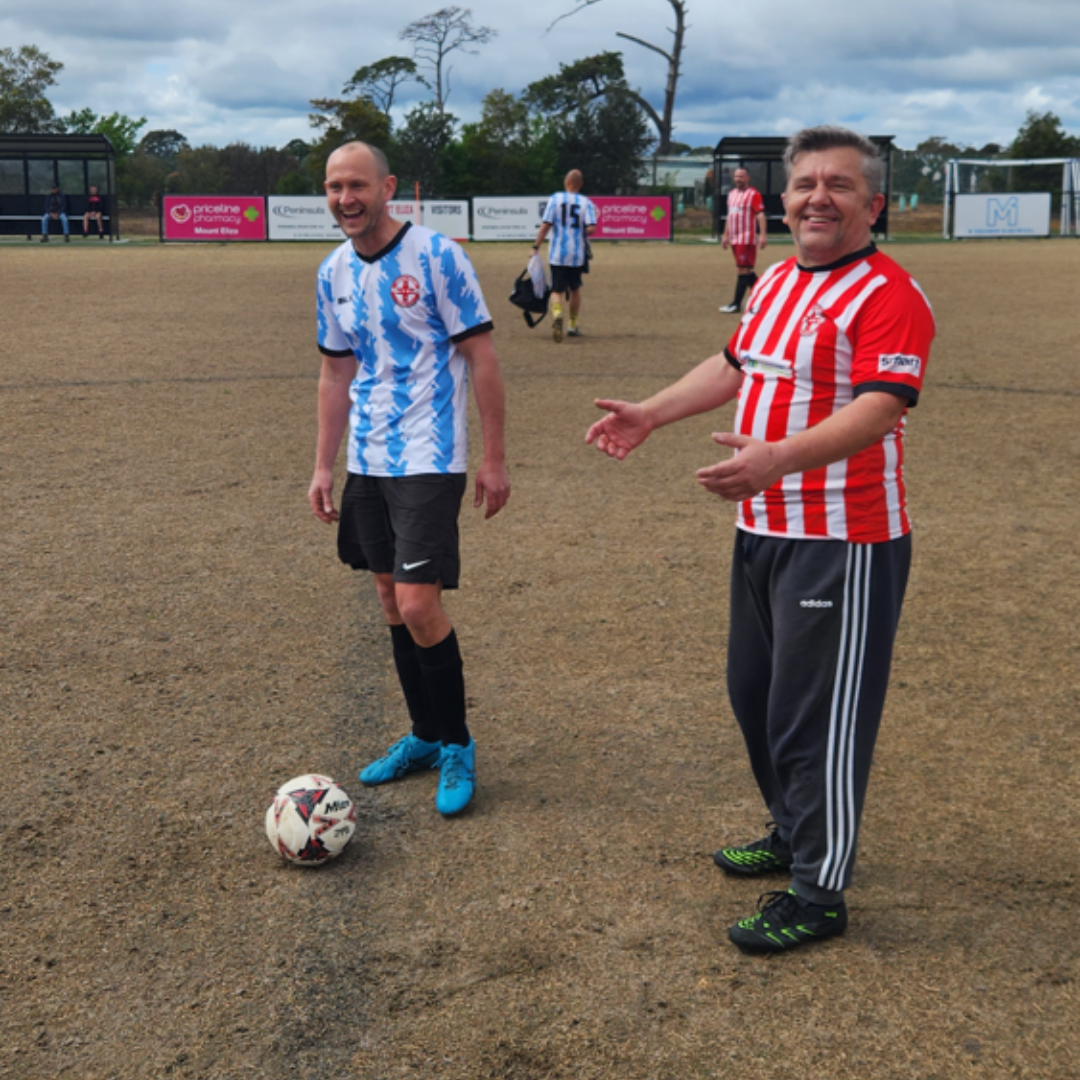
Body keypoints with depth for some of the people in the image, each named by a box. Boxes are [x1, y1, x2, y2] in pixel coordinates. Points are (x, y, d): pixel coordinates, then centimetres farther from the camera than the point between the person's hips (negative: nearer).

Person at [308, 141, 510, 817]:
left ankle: (458, 747, 8)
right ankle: (425, 736, 28)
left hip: (428, 461, -7)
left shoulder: (437, 256, -11)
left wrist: (494, 459, -11)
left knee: (418, 605, -12)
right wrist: (324, 465, 13)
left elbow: (481, 357, -9)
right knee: (390, 598, 12)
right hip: (366, 462, 7)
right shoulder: (334, 273, 9)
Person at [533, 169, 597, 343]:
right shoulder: (586, 203, -1)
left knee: (557, 290, 1)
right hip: (577, 254, 1)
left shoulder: (555, 199, -1)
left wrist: (536, 247, -2)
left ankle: (557, 315, -29)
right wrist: (580, 234, 8)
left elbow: (546, 225, -7)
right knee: (575, 289, 20)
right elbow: (591, 228, -14)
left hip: (557, 254, -1)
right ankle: (573, 325, 27)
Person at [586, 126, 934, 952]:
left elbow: (877, 409, -28)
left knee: (819, 718, -3)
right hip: (764, 531, 9)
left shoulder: (888, 295, -15)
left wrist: (777, 458, -42)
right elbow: (736, 365, 27)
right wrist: (650, 414, 23)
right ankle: (793, 833, 41)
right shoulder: (774, 281, 13)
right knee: (755, 693, 21)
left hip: (842, 541, -9)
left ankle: (818, 895, 12)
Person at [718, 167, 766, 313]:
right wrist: (725, 234, 21)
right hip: (734, 239, 8)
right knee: (746, 270, 12)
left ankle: (736, 304, -7)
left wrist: (763, 234, -23)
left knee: (743, 270, -7)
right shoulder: (731, 194, 16)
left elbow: (760, 215, -14)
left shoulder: (753, 194, -8)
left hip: (747, 239, -8)